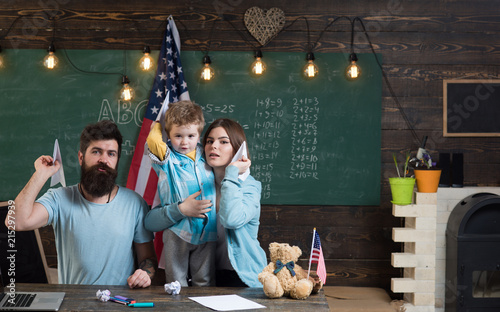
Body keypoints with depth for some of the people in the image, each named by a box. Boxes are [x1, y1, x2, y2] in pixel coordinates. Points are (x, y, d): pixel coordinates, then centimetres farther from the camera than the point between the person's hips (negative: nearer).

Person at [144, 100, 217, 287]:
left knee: (205, 283, 9)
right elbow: (153, 139, -20)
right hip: (177, 231, -3)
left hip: (207, 231, 3)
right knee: (176, 284, 5)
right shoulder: (167, 159, -2)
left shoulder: (204, 155, 10)